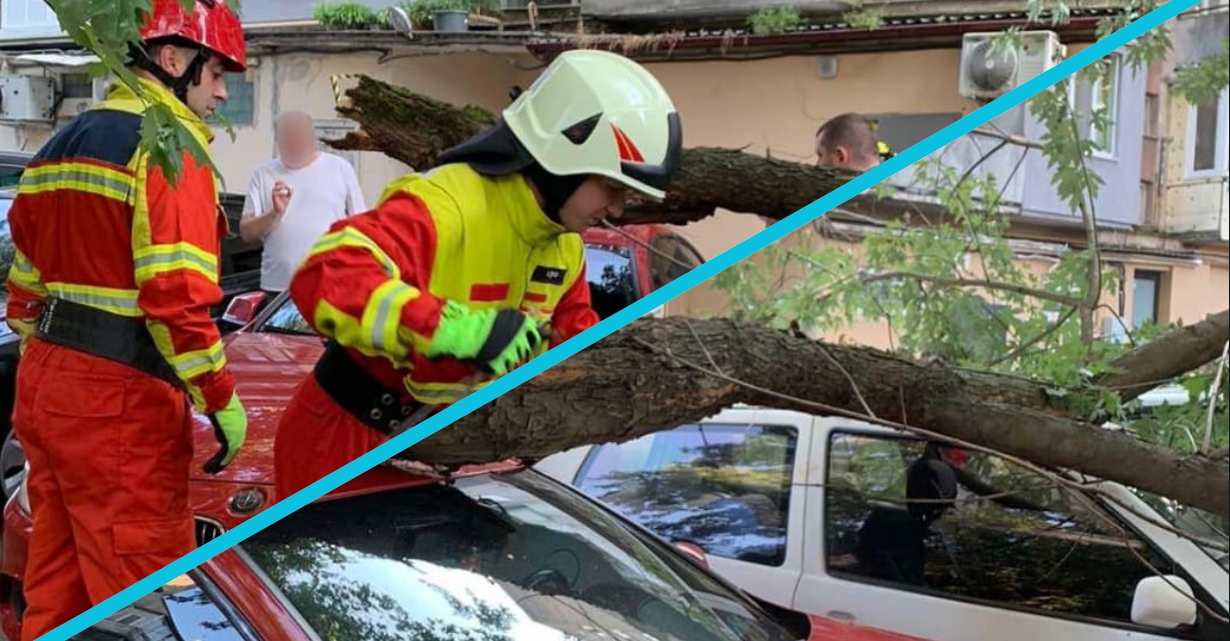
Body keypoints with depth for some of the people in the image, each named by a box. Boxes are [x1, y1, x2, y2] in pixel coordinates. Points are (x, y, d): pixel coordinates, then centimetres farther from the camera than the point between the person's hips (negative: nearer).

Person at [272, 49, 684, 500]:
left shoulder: (565, 244, 2)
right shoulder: (443, 205, -27)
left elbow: (576, 342, 16)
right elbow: (324, 281, -41)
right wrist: (457, 329, -47)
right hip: (343, 445, -8)